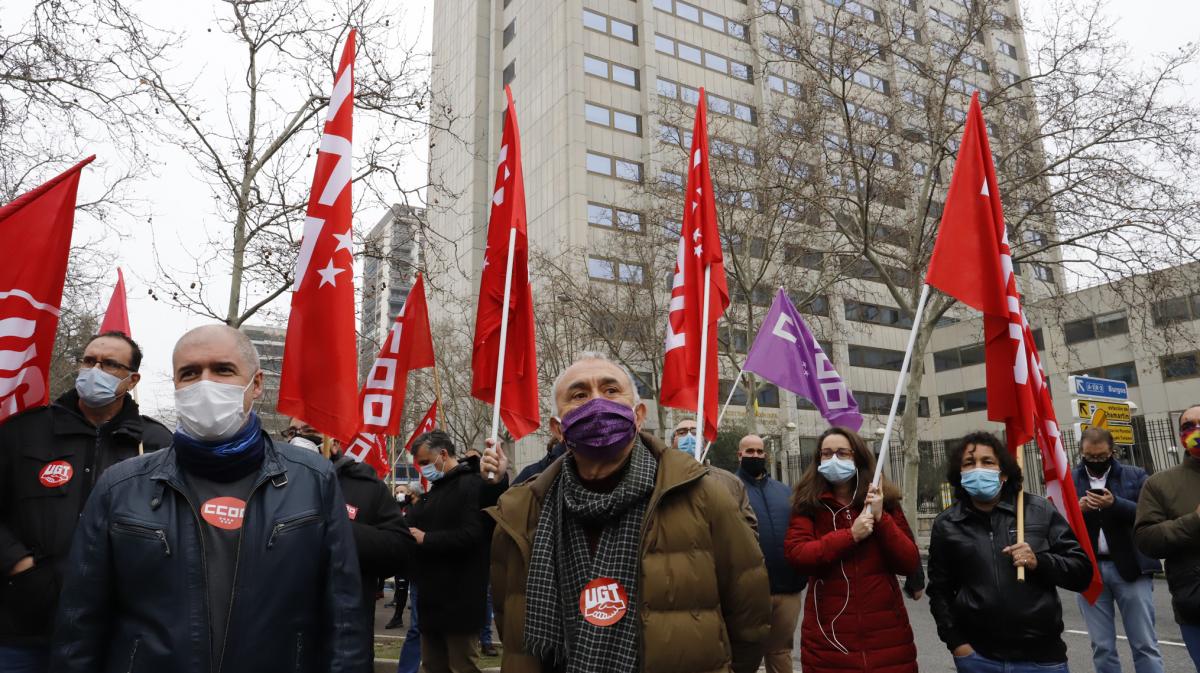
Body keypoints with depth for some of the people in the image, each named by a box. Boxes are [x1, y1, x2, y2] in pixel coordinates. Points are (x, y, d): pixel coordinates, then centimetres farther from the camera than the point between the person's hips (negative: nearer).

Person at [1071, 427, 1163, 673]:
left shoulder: (1135, 476, 4)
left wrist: (1115, 504, -22)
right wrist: (1077, 509, -17)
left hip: (1131, 568, -1)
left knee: (1144, 645, 5)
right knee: (1102, 647, 9)